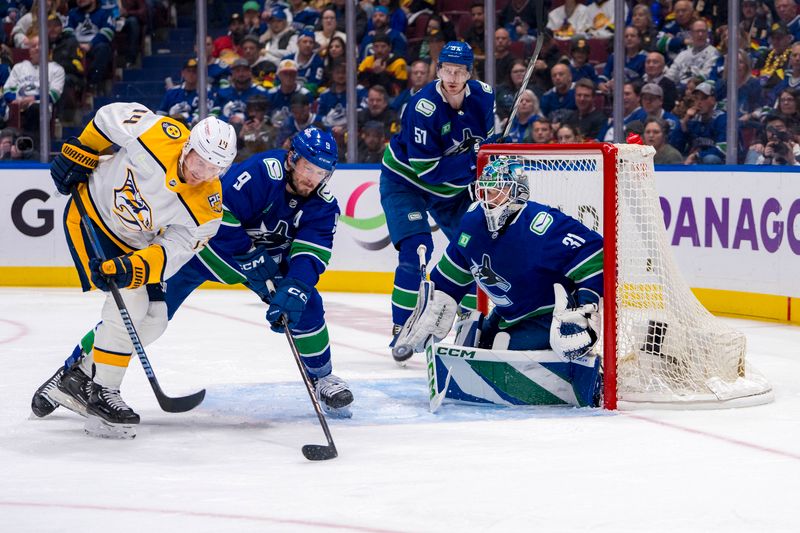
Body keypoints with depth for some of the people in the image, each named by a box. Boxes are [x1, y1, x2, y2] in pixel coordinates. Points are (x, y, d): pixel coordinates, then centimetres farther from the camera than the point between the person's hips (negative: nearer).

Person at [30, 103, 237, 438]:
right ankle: (100, 394, -10)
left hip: (135, 246, 5)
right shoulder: (156, 134, -30)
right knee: (130, 302, -21)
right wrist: (78, 153, -5)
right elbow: (110, 115, -10)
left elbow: (170, 254, -23)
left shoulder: (207, 208, -21)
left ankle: (78, 374, 13)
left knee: (153, 321, -2)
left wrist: (130, 268, -39)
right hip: (89, 214, -5)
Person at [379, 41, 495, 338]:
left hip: (453, 185, 6)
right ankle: (402, 328, -14)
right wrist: (472, 159, -34)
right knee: (416, 249, -22)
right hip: (405, 181, -6)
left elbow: (486, 137, 8)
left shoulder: (483, 96, -13)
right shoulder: (423, 108, -32)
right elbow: (427, 170, -32)